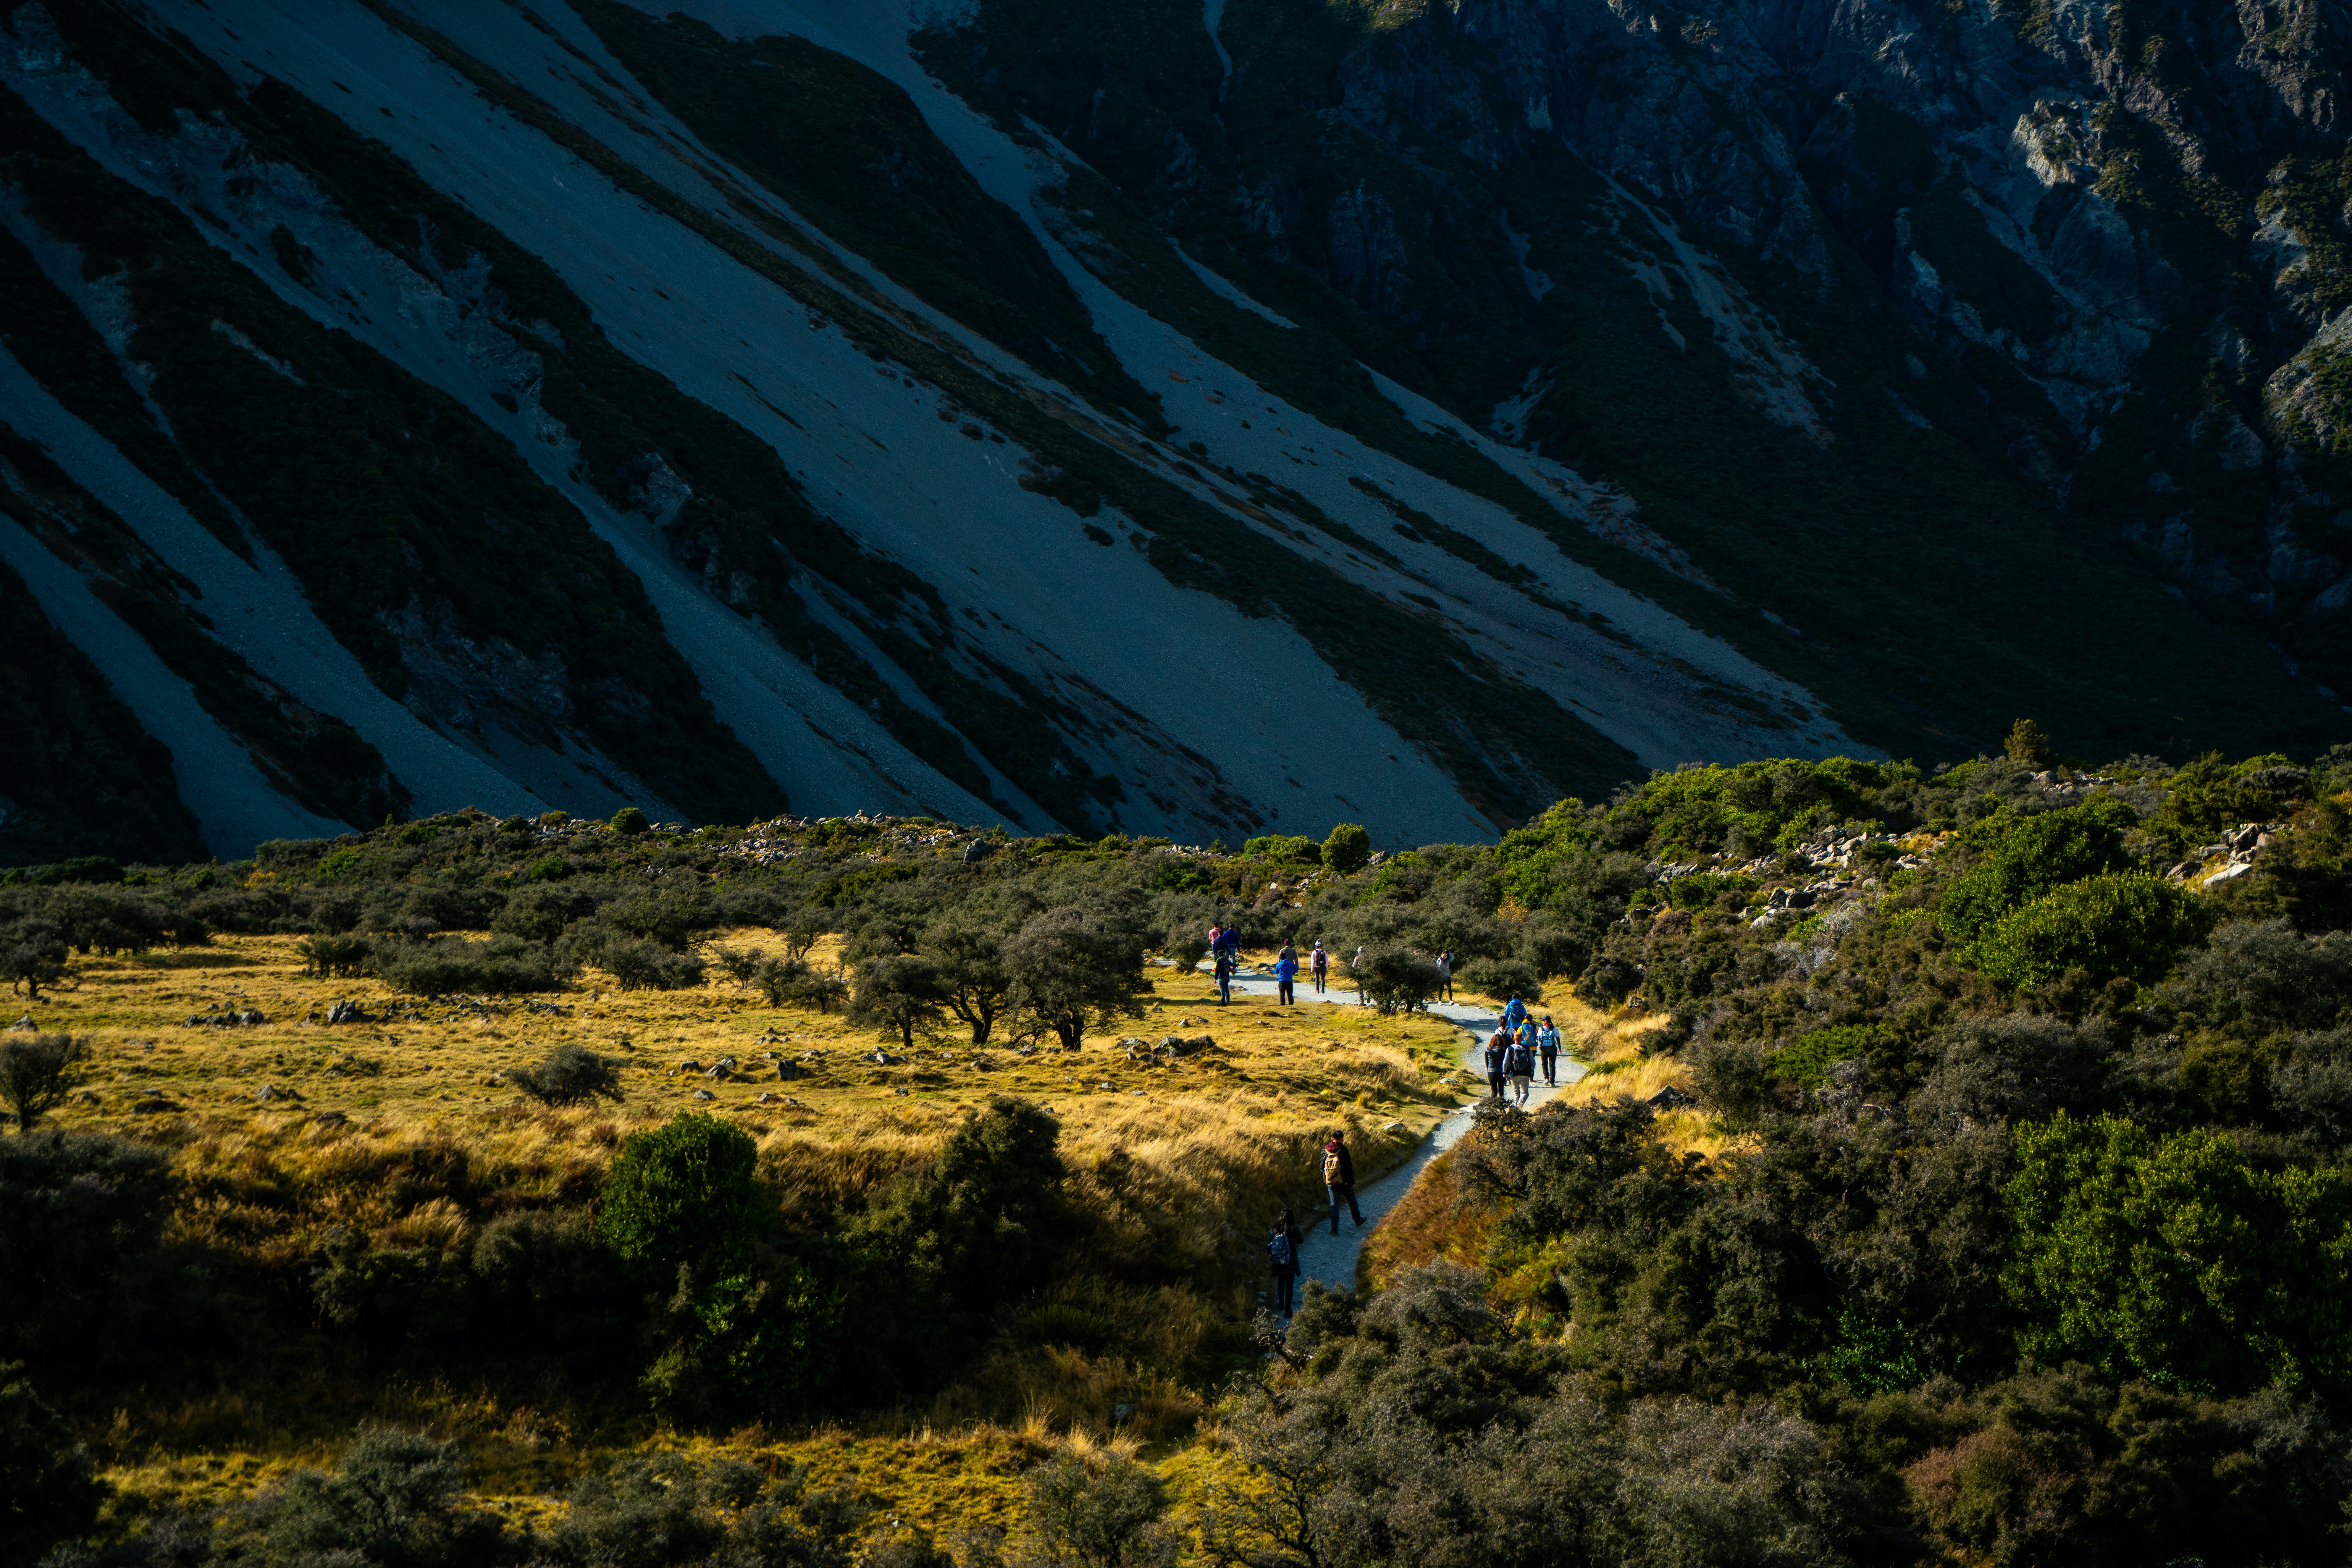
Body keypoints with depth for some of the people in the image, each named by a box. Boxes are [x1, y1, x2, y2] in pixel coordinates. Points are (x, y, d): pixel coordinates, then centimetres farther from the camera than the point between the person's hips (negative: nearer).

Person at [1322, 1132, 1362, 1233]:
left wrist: (1325, 1181, 18)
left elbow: (1322, 1168, 7)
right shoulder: (1343, 1150, -12)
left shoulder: (1325, 1151, 1)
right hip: (1343, 1182, -3)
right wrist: (1352, 1182, -5)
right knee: (1352, 1201, 18)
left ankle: (1334, 1229, 0)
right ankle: (1358, 1221, 33)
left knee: (1334, 1205, 6)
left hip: (1331, 1183, 3)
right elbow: (1349, 1168, -12)